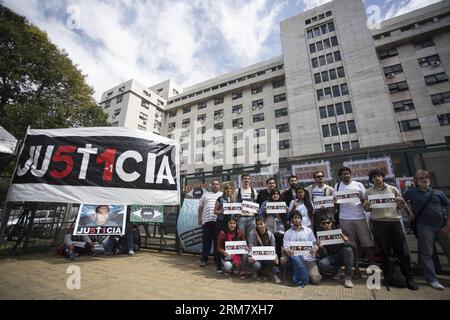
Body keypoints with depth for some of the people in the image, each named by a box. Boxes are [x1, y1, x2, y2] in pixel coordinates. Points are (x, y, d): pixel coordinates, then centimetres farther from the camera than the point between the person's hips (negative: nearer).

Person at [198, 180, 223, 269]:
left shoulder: (223, 195, 14)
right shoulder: (205, 195, 17)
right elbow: (200, 207, 16)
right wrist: (199, 218, 8)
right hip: (207, 220, 1)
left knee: (218, 241, 6)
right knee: (206, 241, 4)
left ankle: (217, 259, 19)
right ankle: (204, 259, 14)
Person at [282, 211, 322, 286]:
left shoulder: (308, 231, 12)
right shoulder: (288, 233, 8)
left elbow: (315, 244, 8)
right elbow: (285, 247, 0)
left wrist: (314, 250, -16)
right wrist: (287, 251, -24)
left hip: (309, 258, 1)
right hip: (296, 258, -1)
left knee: (316, 280, -16)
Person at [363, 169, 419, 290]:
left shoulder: (393, 189, 10)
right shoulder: (369, 192, 7)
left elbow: (401, 207, 13)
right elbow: (367, 209, 8)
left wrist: (401, 202, -9)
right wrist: (366, 206, -14)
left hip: (395, 221, 1)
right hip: (378, 223, -1)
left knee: (403, 251, 2)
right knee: (384, 252, 7)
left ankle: (409, 278, 17)